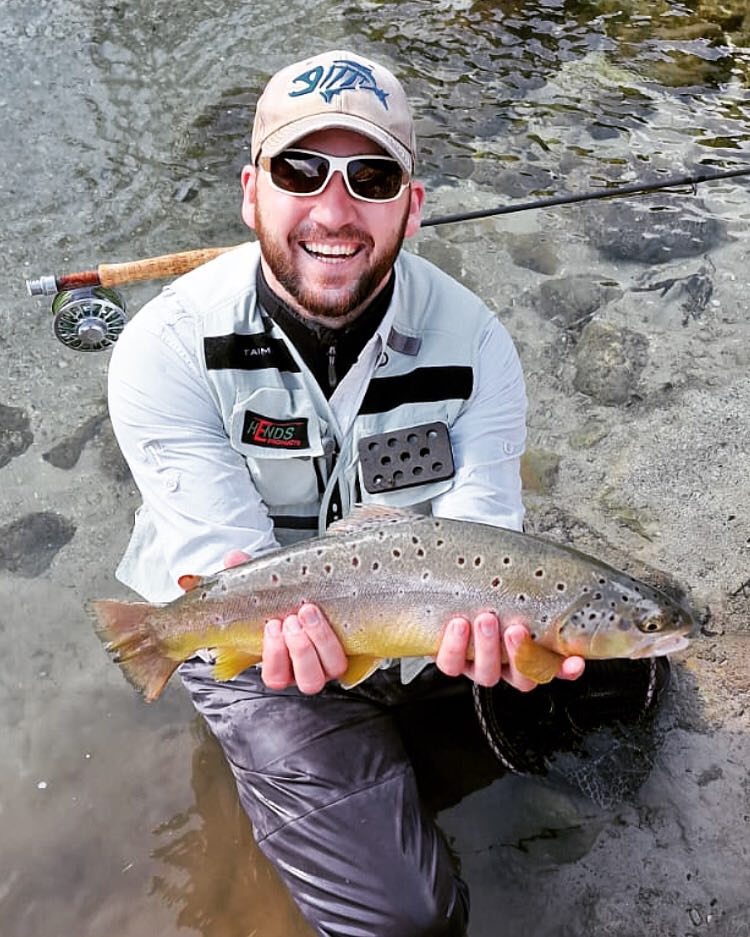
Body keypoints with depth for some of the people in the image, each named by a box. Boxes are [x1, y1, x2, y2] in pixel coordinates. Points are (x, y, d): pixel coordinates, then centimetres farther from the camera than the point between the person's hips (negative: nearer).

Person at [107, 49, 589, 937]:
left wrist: (487, 613, -43)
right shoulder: (168, 349, -23)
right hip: (261, 649, -3)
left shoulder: (471, 339, -17)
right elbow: (223, 553, -25)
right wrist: (280, 612, -48)